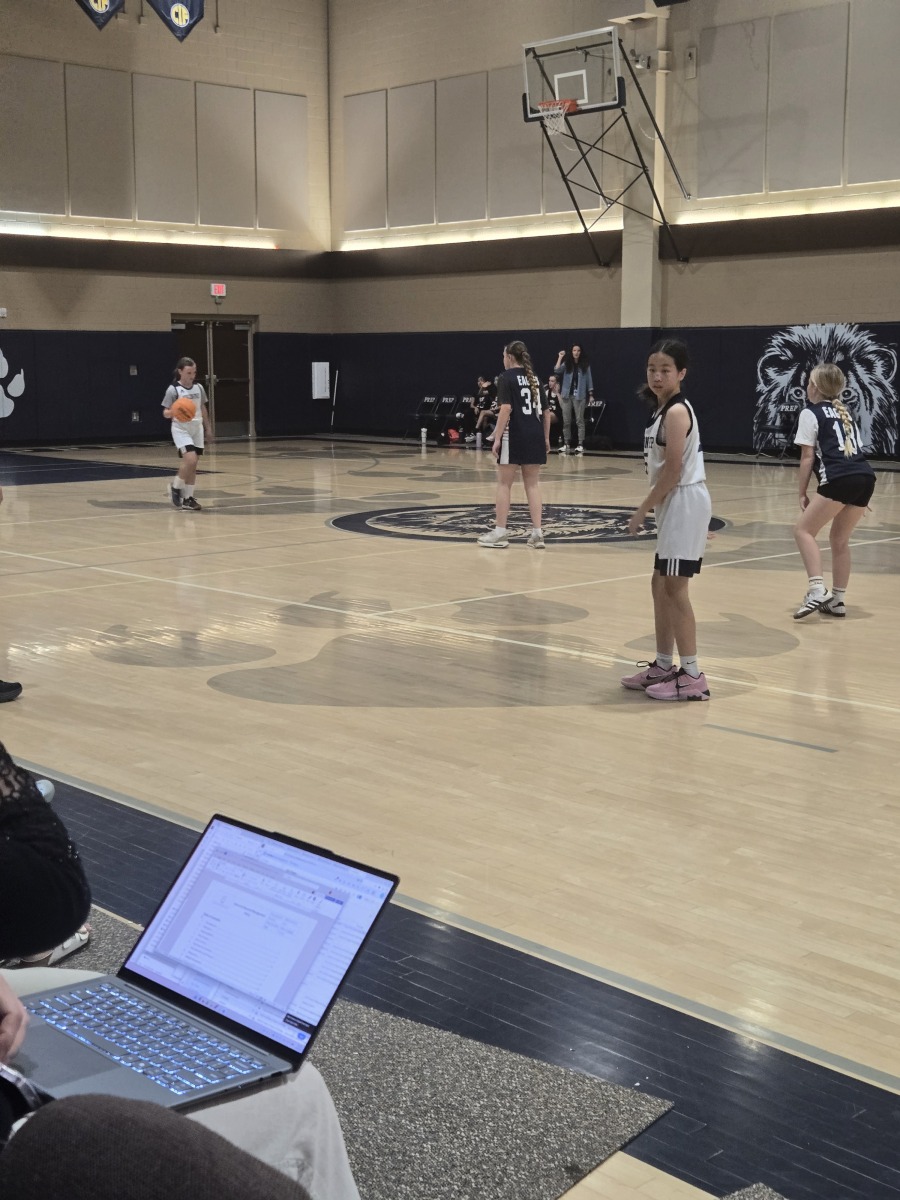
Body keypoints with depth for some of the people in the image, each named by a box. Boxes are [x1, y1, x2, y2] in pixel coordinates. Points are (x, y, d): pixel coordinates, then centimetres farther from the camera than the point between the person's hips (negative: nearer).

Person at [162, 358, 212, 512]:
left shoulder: (199, 387, 6)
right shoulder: (173, 389, -9)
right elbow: (165, 413, -8)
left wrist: (208, 428, 20)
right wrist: (173, 412, -30)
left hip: (197, 428, 5)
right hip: (181, 429, -5)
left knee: (193, 464, 3)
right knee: (190, 459, -21)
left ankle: (188, 498, 11)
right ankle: (175, 486, 3)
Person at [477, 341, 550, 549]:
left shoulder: (506, 378, -5)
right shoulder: (535, 378, 14)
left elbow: (506, 408, -16)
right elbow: (546, 411, 13)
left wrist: (497, 438, -15)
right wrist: (546, 437, 20)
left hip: (514, 436, -6)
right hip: (535, 436, 6)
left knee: (504, 484, 3)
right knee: (533, 484, 10)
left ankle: (500, 533, 5)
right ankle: (537, 532, 7)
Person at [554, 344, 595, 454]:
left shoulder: (585, 365, 3)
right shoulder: (567, 364, 6)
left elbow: (589, 379, 5)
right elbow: (557, 370, -10)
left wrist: (591, 394, 0)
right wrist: (560, 357, -11)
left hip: (579, 396, -2)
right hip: (567, 395, 2)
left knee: (579, 420, -3)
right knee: (566, 421, 4)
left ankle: (580, 445, -4)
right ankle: (566, 444, 9)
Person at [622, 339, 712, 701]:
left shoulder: (676, 412, -15)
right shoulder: (663, 409, 14)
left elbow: (673, 471, -19)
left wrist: (643, 508, -13)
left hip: (684, 503, -10)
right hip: (673, 505, 10)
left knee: (674, 587, -8)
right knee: (660, 583, 15)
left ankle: (692, 675, -4)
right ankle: (663, 666, 24)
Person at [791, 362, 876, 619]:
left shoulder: (811, 413, 7)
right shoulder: (844, 412, 27)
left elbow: (807, 457, 1)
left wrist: (803, 494, 7)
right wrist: (859, 499, 29)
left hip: (839, 480, -7)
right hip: (866, 477, 7)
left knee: (804, 530, 3)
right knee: (840, 539, 19)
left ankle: (817, 590, -13)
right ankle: (837, 600, 21)